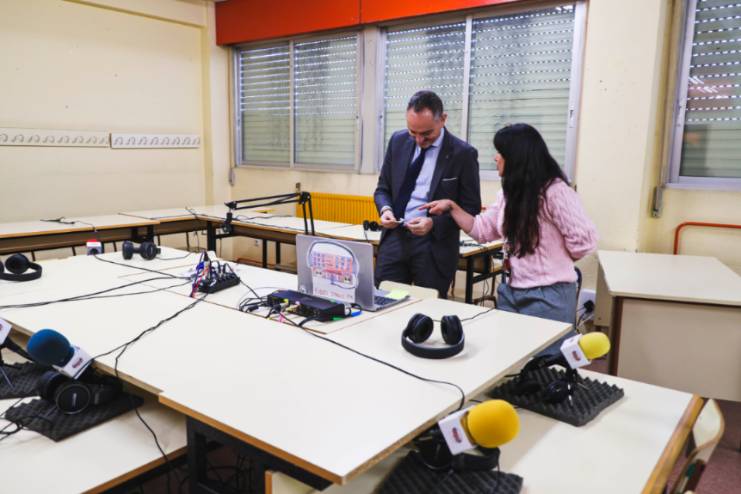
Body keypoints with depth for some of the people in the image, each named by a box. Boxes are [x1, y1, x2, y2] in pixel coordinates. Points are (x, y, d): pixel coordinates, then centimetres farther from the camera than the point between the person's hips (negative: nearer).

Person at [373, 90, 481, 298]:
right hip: (394, 238, 3)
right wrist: (385, 208, -8)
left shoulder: (463, 154, -7)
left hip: (434, 245, -3)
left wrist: (434, 223, -19)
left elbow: (471, 208, -4)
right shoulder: (398, 141, 5)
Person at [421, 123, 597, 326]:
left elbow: (584, 240, -20)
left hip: (547, 296, -8)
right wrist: (452, 207, 5)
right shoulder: (509, 193, 9)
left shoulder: (555, 191, -18)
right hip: (510, 292, 8)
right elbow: (482, 229, 13)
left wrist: (555, 260, -4)